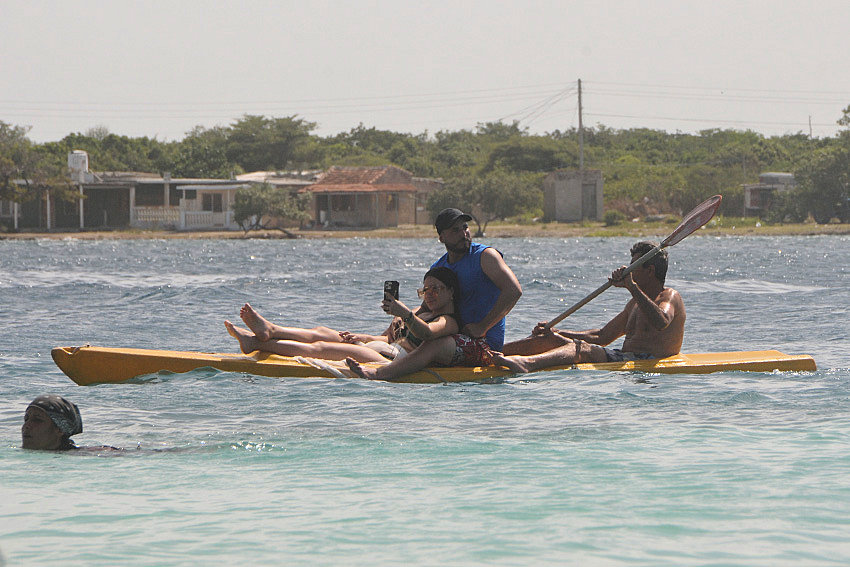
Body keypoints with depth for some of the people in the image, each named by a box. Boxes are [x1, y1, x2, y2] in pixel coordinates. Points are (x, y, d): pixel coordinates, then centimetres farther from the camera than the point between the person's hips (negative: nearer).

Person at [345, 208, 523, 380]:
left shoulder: (485, 256, -6)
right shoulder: (438, 268, 13)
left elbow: (514, 291, -18)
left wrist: (482, 327, -19)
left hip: (486, 343, -8)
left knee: (436, 346, -31)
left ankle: (377, 374, -42)